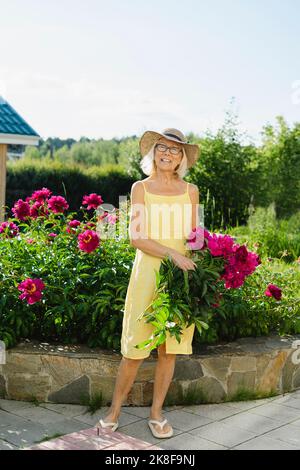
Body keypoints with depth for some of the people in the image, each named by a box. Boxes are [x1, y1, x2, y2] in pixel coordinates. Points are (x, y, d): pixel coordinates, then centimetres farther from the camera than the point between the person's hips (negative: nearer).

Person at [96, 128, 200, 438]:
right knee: (136, 347, 0)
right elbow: (136, 237, -5)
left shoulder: (190, 191, 10)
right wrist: (172, 253, -16)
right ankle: (114, 412, 16)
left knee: (170, 348, 5)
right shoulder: (141, 188, 4)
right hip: (148, 270, -2)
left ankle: (156, 413, 19)